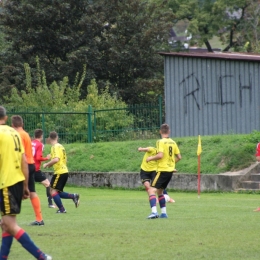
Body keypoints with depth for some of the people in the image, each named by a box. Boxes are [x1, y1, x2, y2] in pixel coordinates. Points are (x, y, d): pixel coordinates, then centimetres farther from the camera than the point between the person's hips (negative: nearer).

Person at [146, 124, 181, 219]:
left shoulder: (160, 142, -11)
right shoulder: (173, 142, 9)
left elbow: (160, 155, -23)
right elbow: (179, 157, 11)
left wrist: (150, 158, -7)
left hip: (162, 170, -7)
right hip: (170, 170, 7)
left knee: (151, 190, -9)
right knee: (159, 191, 21)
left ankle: (154, 212, -25)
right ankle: (163, 213, 18)